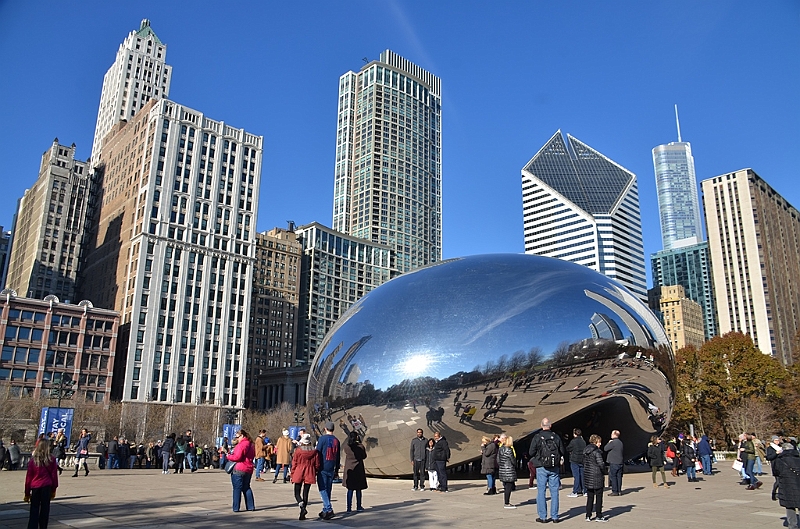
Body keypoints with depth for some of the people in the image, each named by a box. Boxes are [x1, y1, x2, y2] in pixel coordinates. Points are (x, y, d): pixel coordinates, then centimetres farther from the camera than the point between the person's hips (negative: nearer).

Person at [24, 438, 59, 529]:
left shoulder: (33, 460, -1)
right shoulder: (51, 460, -3)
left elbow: (28, 477, 2)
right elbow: (54, 475, 2)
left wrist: (27, 493, 10)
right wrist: (53, 489, 13)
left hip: (35, 487, 1)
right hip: (47, 487, -1)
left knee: (34, 511, 6)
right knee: (45, 509, 9)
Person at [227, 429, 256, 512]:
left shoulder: (241, 445, -15)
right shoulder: (251, 445, 15)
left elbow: (237, 457, -19)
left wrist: (229, 456, -2)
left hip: (238, 469, -9)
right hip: (249, 469, 9)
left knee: (237, 489, -2)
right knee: (246, 488, 16)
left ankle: (236, 508, -1)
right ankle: (251, 506, 15)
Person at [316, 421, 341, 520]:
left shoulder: (322, 438, -8)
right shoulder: (336, 440, 9)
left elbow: (318, 453, -9)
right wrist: (336, 470, 21)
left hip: (323, 468, -5)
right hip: (331, 469, 5)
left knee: (323, 489, -4)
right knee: (328, 489, 12)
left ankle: (328, 509, -17)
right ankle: (325, 510, 17)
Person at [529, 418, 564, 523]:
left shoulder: (536, 437, -8)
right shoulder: (556, 437, -2)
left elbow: (531, 453, -5)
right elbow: (562, 452, 4)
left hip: (541, 468, -2)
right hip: (554, 468, 2)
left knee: (541, 491, 4)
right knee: (554, 492, 7)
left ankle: (543, 517, 6)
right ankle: (554, 516, 10)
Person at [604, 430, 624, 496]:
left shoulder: (613, 442, -16)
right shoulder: (620, 442, 11)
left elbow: (605, 449, -12)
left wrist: (609, 443, 1)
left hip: (613, 463, -8)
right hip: (620, 462, 8)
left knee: (613, 477, -2)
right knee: (619, 476, 11)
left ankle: (615, 491, -3)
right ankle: (619, 490, 14)